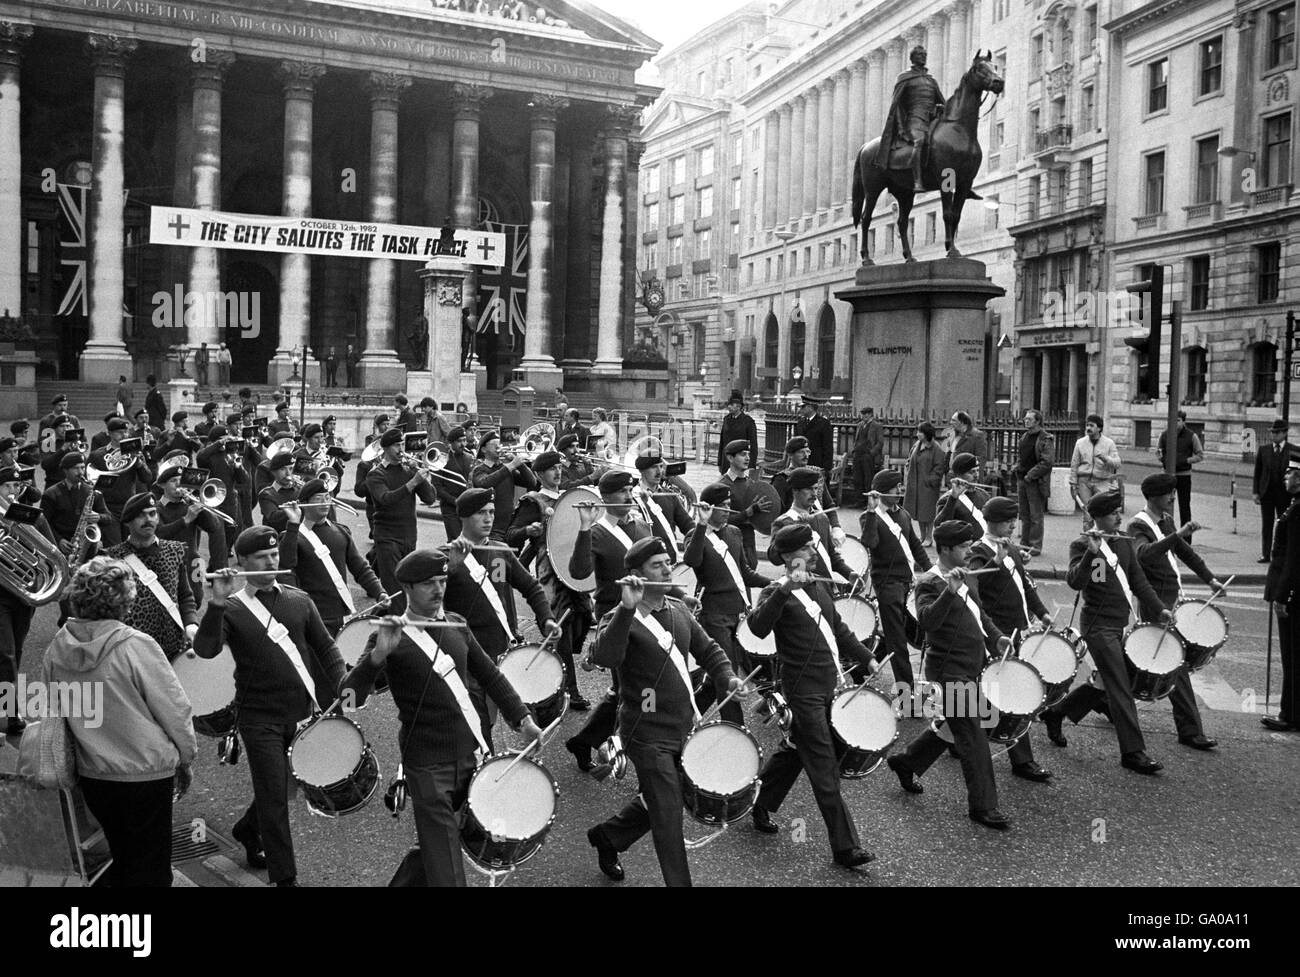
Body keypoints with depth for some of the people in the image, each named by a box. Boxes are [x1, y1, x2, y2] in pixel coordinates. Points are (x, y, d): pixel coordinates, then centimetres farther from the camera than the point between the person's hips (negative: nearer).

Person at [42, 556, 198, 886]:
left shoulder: (57, 648, -6)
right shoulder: (136, 646, -21)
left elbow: (51, 714, 6)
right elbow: (174, 709, -15)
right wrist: (185, 758, 2)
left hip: (91, 776, 5)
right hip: (146, 775, -5)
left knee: (122, 858, 25)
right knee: (150, 870, 10)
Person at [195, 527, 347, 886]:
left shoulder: (298, 600, 5)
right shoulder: (231, 608, -5)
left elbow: (324, 646, 10)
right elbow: (206, 650, -21)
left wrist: (341, 685, -2)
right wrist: (217, 603, -33)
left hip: (301, 713, 4)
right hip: (260, 718, -4)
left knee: (278, 786, 18)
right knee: (274, 795, -2)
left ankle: (248, 830, 47)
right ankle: (284, 876, 10)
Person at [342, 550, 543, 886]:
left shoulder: (456, 624, 6)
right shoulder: (393, 638, -10)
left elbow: (489, 675, 16)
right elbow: (351, 697, -19)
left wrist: (522, 718, 7)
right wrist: (379, 653, -34)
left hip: (470, 753, 6)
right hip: (428, 766, -6)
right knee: (445, 868, -5)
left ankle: (407, 879, 41)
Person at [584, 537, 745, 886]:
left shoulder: (678, 609, 6)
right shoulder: (620, 619, -16)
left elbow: (707, 648, 14)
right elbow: (605, 657, -35)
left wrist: (727, 677, -4)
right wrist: (627, 608, -43)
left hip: (683, 726, 7)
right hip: (648, 735, -7)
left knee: (658, 801, 22)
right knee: (668, 815, -2)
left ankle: (606, 836, 45)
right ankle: (679, 882, 12)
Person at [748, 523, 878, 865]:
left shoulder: (817, 587, 14)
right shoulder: (777, 593, -11)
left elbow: (838, 628, 25)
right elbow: (758, 627, -31)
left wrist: (866, 658, 21)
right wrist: (785, 590, -39)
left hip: (826, 683, 8)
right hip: (804, 689, -8)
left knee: (795, 748, 20)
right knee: (825, 770, -5)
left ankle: (761, 808, 38)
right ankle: (845, 847, 0)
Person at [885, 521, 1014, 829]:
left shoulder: (967, 578, 11)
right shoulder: (929, 583, -16)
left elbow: (979, 613, 25)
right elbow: (927, 621, -31)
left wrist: (995, 637, 9)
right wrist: (950, 591, -41)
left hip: (970, 669, 9)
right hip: (950, 672, -9)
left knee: (950, 725, 22)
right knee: (974, 737, -4)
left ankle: (905, 762, 40)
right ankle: (983, 806, 7)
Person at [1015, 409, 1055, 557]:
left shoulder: (1046, 439, -11)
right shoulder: (1025, 437, 15)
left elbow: (1047, 462, -17)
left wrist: (1030, 475, -17)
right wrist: (1018, 468, 11)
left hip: (1036, 482, -8)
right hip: (1023, 479, 8)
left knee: (1036, 516, -3)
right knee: (1024, 514, 11)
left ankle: (1035, 546, 1)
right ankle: (1024, 543, 18)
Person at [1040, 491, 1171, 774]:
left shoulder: (1124, 544, 12)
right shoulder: (1082, 545, -10)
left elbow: (1138, 580, 14)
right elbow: (1075, 582, -24)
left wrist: (1158, 609, 4)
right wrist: (1092, 552, -33)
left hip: (1120, 625, 8)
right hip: (1099, 626, -8)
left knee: (1102, 682, 16)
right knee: (1121, 689, -8)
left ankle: (1055, 713, 34)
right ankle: (1133, 752, -4)